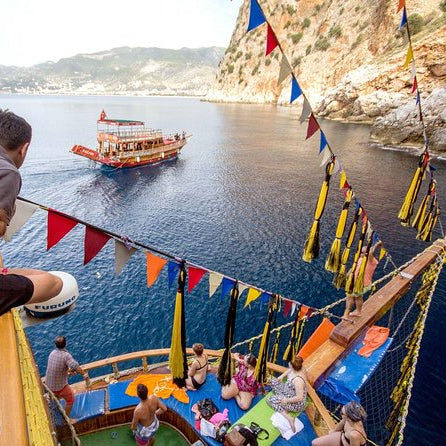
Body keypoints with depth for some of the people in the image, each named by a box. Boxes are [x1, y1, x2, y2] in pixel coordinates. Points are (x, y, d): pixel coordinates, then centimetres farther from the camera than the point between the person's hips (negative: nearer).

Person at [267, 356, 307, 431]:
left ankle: (289, 418, -12)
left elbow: (299, 398, -33)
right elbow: (289, 370, 12)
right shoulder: (295, 369, -13)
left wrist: (286, 400, -22)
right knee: (273, 381, 6)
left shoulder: (298, 380, -36)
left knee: (270, 399, -8)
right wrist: (282, 376, -1)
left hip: (296, 404, -9)